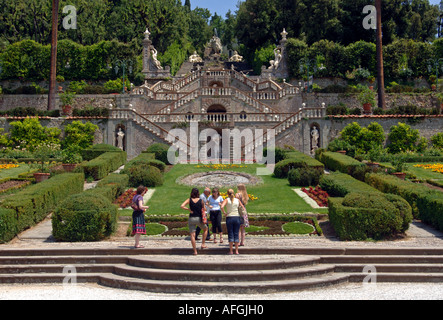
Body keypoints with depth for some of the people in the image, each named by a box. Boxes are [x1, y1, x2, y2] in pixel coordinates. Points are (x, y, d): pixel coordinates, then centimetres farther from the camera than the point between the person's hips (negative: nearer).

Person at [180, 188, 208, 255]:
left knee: (192, 235, 4)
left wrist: (189, 209, -3)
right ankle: (203, 244, 19)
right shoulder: (201, 200, -2)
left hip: (191, 219, 0)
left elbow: (182, 206, -11)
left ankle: (195, 251, 4)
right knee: (206, 229, 26)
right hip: (199, 218, 0)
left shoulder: (189, 200, -2)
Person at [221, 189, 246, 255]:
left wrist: (224, 213, -6)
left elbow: (222, 207, -19)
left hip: (229, 218, -2)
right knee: (236, 234, 7)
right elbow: (243, 208, 10)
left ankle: (231, 251, 3)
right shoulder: (237, 200, 6)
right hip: (237, 217, 2)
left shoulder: (226, 200, -3)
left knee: (230, 234, 3)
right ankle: (236, 251, 7)